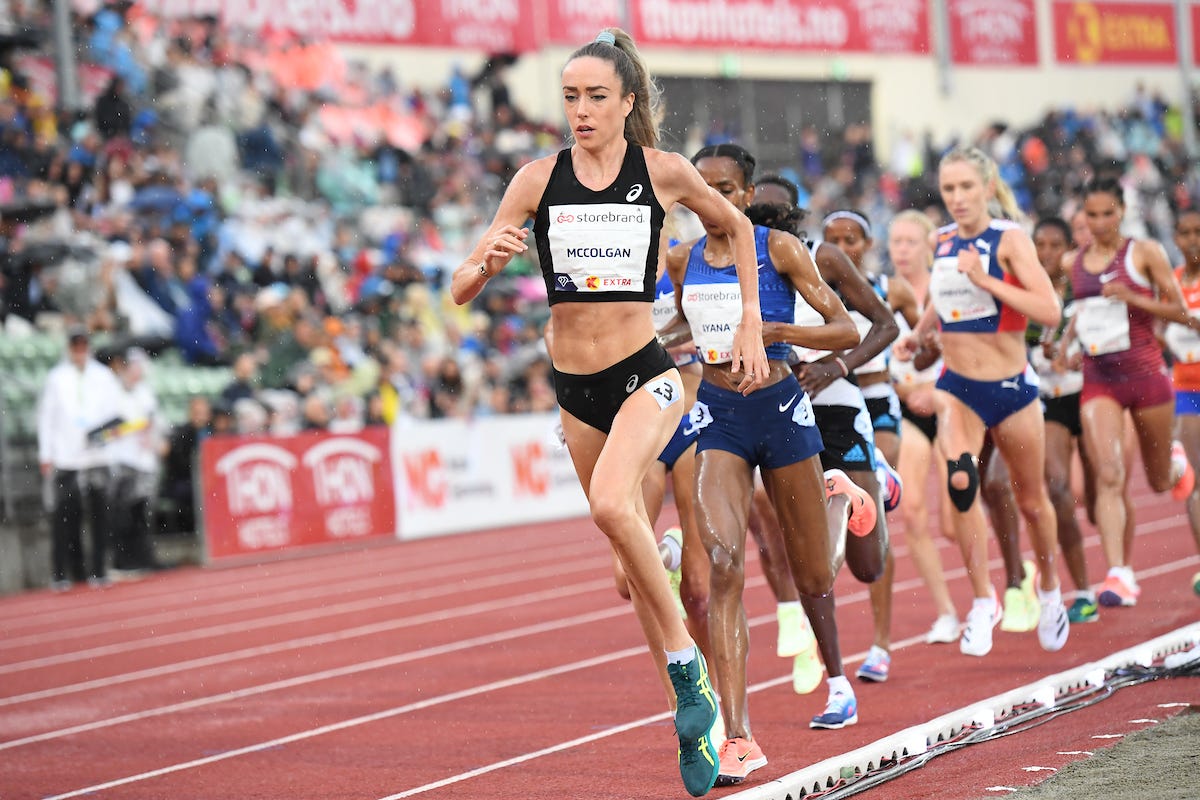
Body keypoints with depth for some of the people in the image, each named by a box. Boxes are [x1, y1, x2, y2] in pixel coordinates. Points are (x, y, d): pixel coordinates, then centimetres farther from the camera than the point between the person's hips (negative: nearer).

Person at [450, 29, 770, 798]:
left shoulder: (663, 172, -6)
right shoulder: (539, 179, -3)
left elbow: (737, 226, 14)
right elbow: (461, 289, -3)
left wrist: (750, 323, 9)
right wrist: (490, 260, -26)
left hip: (647, 373, -4)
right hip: (574, 387, 4)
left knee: (612, 503, -31)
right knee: (636, 555, 12)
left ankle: (686, 659, -15)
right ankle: (696, 703, 26)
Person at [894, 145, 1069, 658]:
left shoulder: (1009, 239, -12)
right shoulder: (942, 241, 3)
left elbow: (1049, 311, -24)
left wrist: (987, 280, -28)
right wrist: (917, 334, 19)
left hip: (1011, 388, -2)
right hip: (958, 387, 2)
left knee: (1031, 500, 14)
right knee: (959, 481, -24)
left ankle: (1050, 592, 41)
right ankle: (983, 602, -14)